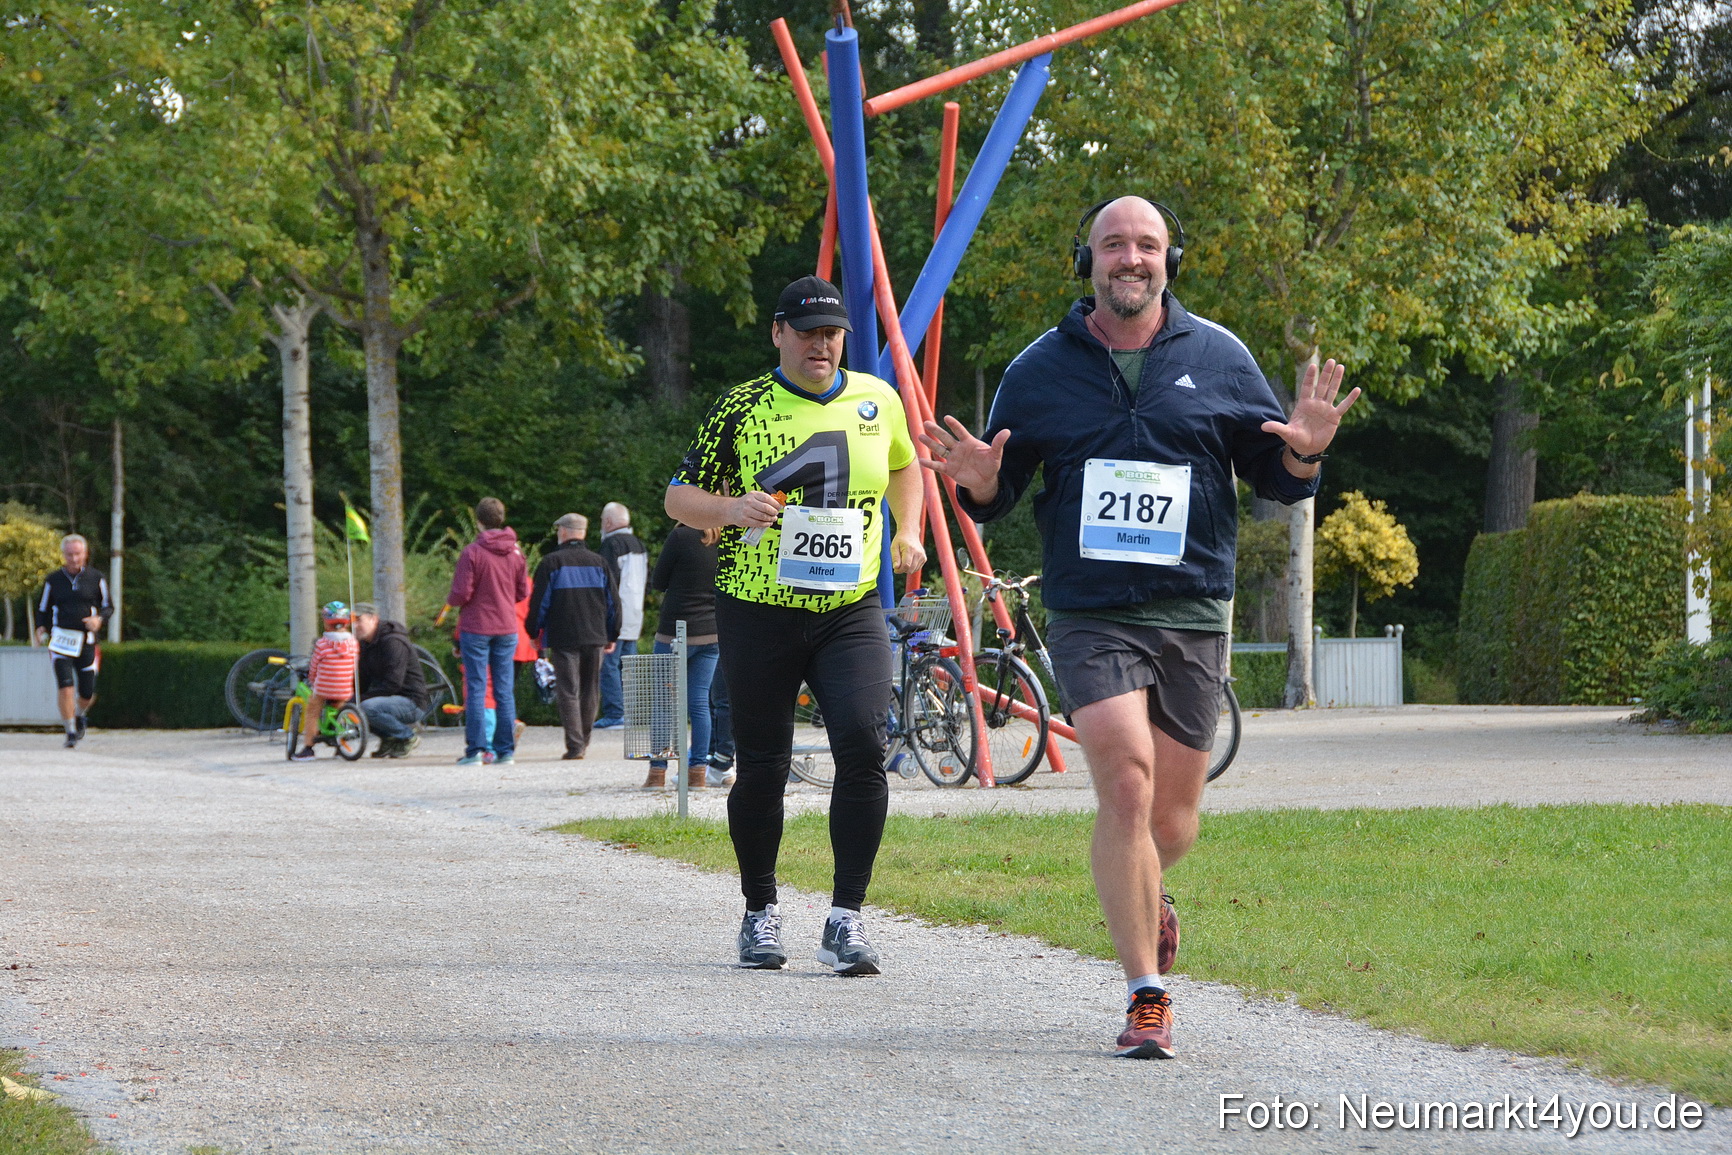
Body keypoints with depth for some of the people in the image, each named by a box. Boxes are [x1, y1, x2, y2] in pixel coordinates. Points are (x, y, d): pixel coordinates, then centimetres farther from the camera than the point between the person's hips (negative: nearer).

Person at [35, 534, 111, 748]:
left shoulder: (96, 578, 5)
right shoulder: (53, 580, 6)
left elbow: (108, 606, 11)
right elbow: (43, 609, 15)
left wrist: (99, 619, -11)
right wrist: (41, 628, -4)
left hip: (86, 642, 1)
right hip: (61, 641, -1)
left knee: (87, 694, 4)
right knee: (66, 688, -16)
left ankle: (80, 715, 37)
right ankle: (71, 732, -7)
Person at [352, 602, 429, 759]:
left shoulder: (393, 642, -18)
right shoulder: (365, 645, 12)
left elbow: (392, 684, -25)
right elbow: (363, 683, 12)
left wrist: (362, 698, -24)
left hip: (412, 702, -9)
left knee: (368, 707, -33)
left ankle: (408, 737, -11)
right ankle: (388, 739, 8)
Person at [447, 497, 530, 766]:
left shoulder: (472, 552, -12)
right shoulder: (515, 552, 3)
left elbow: (461, 594, -13)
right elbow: (523, 592, 8)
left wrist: (450, 600, 8)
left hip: (476, 628, -4)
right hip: (507, 629, 4)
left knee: (476, 689, -1)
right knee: (505, 690, 7)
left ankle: (475, 750, -4)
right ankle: (506, 750, 7)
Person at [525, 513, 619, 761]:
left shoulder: (552, 563, -5)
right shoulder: (599, 563, 8)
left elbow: (539, 601, -5)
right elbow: (613, 601, 11)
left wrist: (534, 632, 8)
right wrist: (612, 636, 20)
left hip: (563, 638, -4)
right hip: (595, 638, 4)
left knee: (568, 692, -4)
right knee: (590, 691, 14)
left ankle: (575, 745, -11)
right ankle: (584, 742, 23)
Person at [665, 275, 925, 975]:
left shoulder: (877, 401, 8)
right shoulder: (740, 409, -1)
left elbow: (904, 467, 29)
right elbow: (679, 497, 1)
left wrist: (908, 534, 15)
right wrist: (732, 509, -18)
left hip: (852, 610, 2)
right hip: (759, 610, -2)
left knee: (864, 748, -17)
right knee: (762, 766, 3)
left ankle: (846, 919, -11)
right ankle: (760, 915, 22)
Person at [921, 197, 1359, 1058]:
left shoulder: (1217, 359, 7)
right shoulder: (1040, 371, 5)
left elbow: (1275, 479, 12)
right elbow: (996, 499, 11)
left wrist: (1304, 454, -10)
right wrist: (979, 481, -12)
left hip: (1193, 615, 2)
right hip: (1090, 615, -2)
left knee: (1173, 814, 7)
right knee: (1126, 785, -19)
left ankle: (1140, 897, 44)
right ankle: (1147, 999, -15)